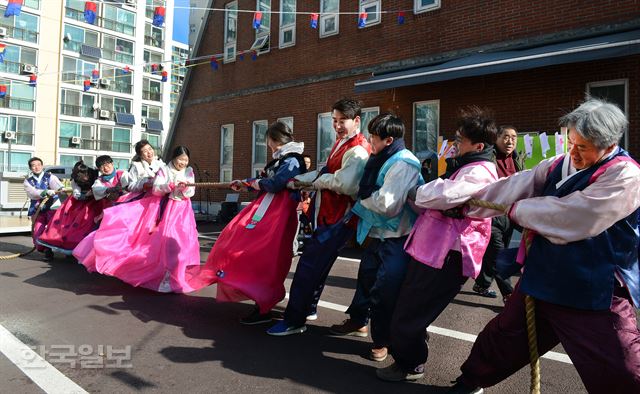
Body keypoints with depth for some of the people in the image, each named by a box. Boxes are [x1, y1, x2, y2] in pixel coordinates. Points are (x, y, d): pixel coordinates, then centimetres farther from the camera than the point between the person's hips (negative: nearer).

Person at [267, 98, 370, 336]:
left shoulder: (358, 151, -19)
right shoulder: (340, 143, 14)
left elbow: (344, 183, -32)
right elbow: (326, 173, 16)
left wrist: (319, 181, -15)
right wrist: (299, 180, 5)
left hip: (338, 219, -10)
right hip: (328, 214, 10)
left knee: (309, 265, -6)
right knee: (317, 263, 21)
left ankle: (294, 321, 5)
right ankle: (307, 308, 38)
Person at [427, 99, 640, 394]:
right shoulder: (559, 165, 3)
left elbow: (567, 218, -26)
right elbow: (509, 189, 4)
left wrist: (518, 210, -10)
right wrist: (451, 200, 2)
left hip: (595, 296, -6)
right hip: (541, 281, 6)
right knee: (503, 336, 21)